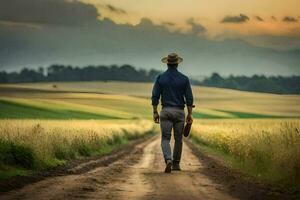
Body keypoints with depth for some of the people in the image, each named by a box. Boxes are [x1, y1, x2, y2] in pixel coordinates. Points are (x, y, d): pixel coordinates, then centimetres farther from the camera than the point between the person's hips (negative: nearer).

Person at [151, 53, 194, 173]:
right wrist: (189, 114, 3)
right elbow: (189, 98, -3)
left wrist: (155, 113, 4)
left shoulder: (160, 78, -2)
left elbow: (155, 96, -3)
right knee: (178, 139, 15)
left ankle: (168, 160, -24)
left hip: (166, 111, 0)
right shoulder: (184, 79, -2)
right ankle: (176, 164, 22)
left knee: (165, 139, 0)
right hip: (179, 112, 1)